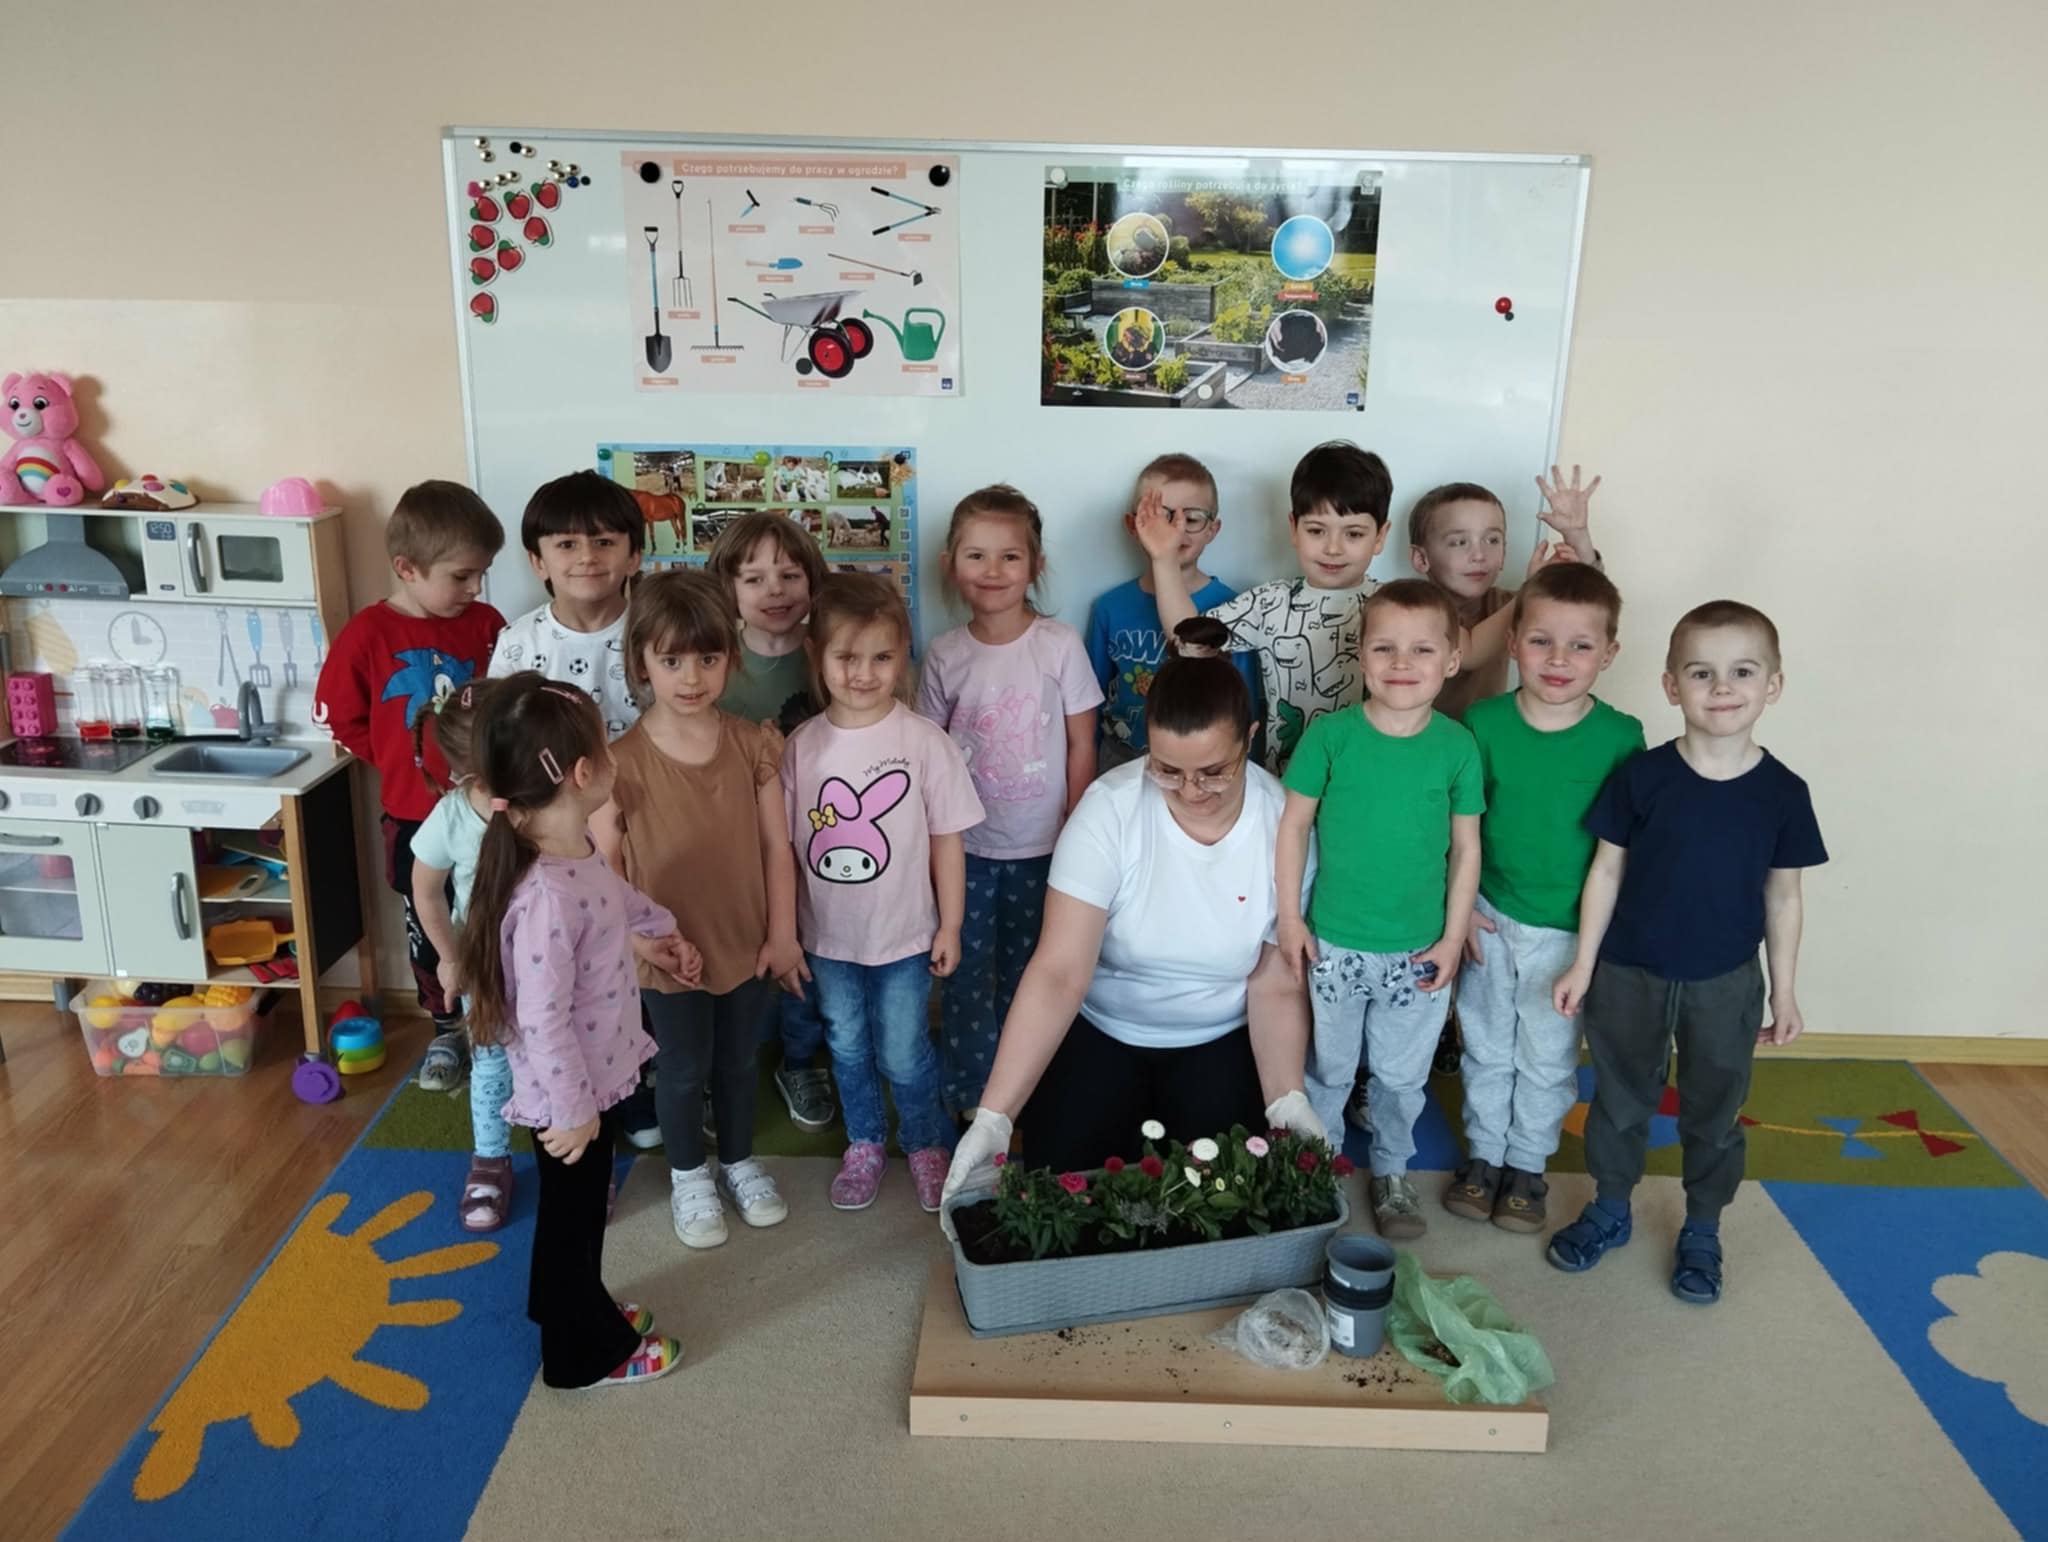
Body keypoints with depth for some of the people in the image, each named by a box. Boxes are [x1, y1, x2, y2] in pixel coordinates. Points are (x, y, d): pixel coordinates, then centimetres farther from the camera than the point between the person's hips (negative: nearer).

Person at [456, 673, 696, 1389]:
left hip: (594, 1078, 9)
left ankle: (572, 1305, 52)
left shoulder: (578, 853, -6)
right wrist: (573, 1109, -22)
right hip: (570, 1093, -9)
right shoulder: (546, 897, -36)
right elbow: (543, 1021, -30)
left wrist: (655, 927, 18)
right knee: (572, 1215, 15)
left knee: (579, 1210, 29)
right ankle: (585, 1352, 37)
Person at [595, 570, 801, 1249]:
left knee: (737, 1061, 22)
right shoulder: (621, 762, -16)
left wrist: (782, 934, -3)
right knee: (684, 1069, 17)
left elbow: (776, 845, -4)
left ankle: (740, 1161, 45)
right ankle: (688, 1176, 41)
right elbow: (603, 867, -9)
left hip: (748, 944, 2)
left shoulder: (753, 745, -9)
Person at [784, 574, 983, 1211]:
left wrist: (950, 925, -4)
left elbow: (946, 839, -7)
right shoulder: (802, 746, -8)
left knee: (904, 1055, 10)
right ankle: (864, 1143, 43)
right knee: (847, 1049, 20)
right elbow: (784, 844, -1)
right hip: (827, 938, 3)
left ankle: (927, 1143, 37)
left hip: (903, 938, -2)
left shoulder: (924, 741, -14)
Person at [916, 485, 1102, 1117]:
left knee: (1025, 977, 15)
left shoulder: (1060, 644, -9)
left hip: (1041, 846, 0)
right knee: (965, 977, 8)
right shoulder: (943, 653, -5)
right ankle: (968, 1100, 27)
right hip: (966, 846, 1)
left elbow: (1082, 745, -3)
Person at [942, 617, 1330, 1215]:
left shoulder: (1285, 823, -18)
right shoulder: (1110, 807, -23)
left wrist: (1287, 1100, -23)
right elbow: (1058, 973, -27)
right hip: (1100, 1030, 0)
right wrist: (993, 1115, -35)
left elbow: (1277, 985, -8)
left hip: (1222, 1040, 1)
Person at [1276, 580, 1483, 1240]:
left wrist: (1454, 936, -1)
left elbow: (1466, 847, 1)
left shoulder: (1457, 747, -6)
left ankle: (1391, 1172, 40)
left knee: (1402, 1076, 17)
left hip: (1418, 952, 1)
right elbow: (1293, 825, -5)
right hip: (1333, 945, -1)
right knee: (1326, 1068, 16)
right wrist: (1289, 918, -6)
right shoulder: (1330, 734, -11)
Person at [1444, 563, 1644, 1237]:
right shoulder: (1484, 723, -10)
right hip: (1490, 920, 1)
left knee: (1548, 1058, 15)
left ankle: (1528, 1166, 35)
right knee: (1486, 1048, 17)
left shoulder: (1621, 737, -13)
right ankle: (1484, 1155, 36)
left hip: (1571, 931, -1)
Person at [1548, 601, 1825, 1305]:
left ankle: (1702, 1230, 36)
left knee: (1714, 1113, 16)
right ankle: (1609, 1210, 37)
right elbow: (1607, 871, -5)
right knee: (1621, 1099, 17)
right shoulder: (1641, 776, -12)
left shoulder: (1783, 793, -9)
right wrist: (1583, 964, -3)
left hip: (1727, 984, 1)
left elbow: (1783, 896, 1)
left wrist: (1785, 991, 4)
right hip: (1630, 975, 0)